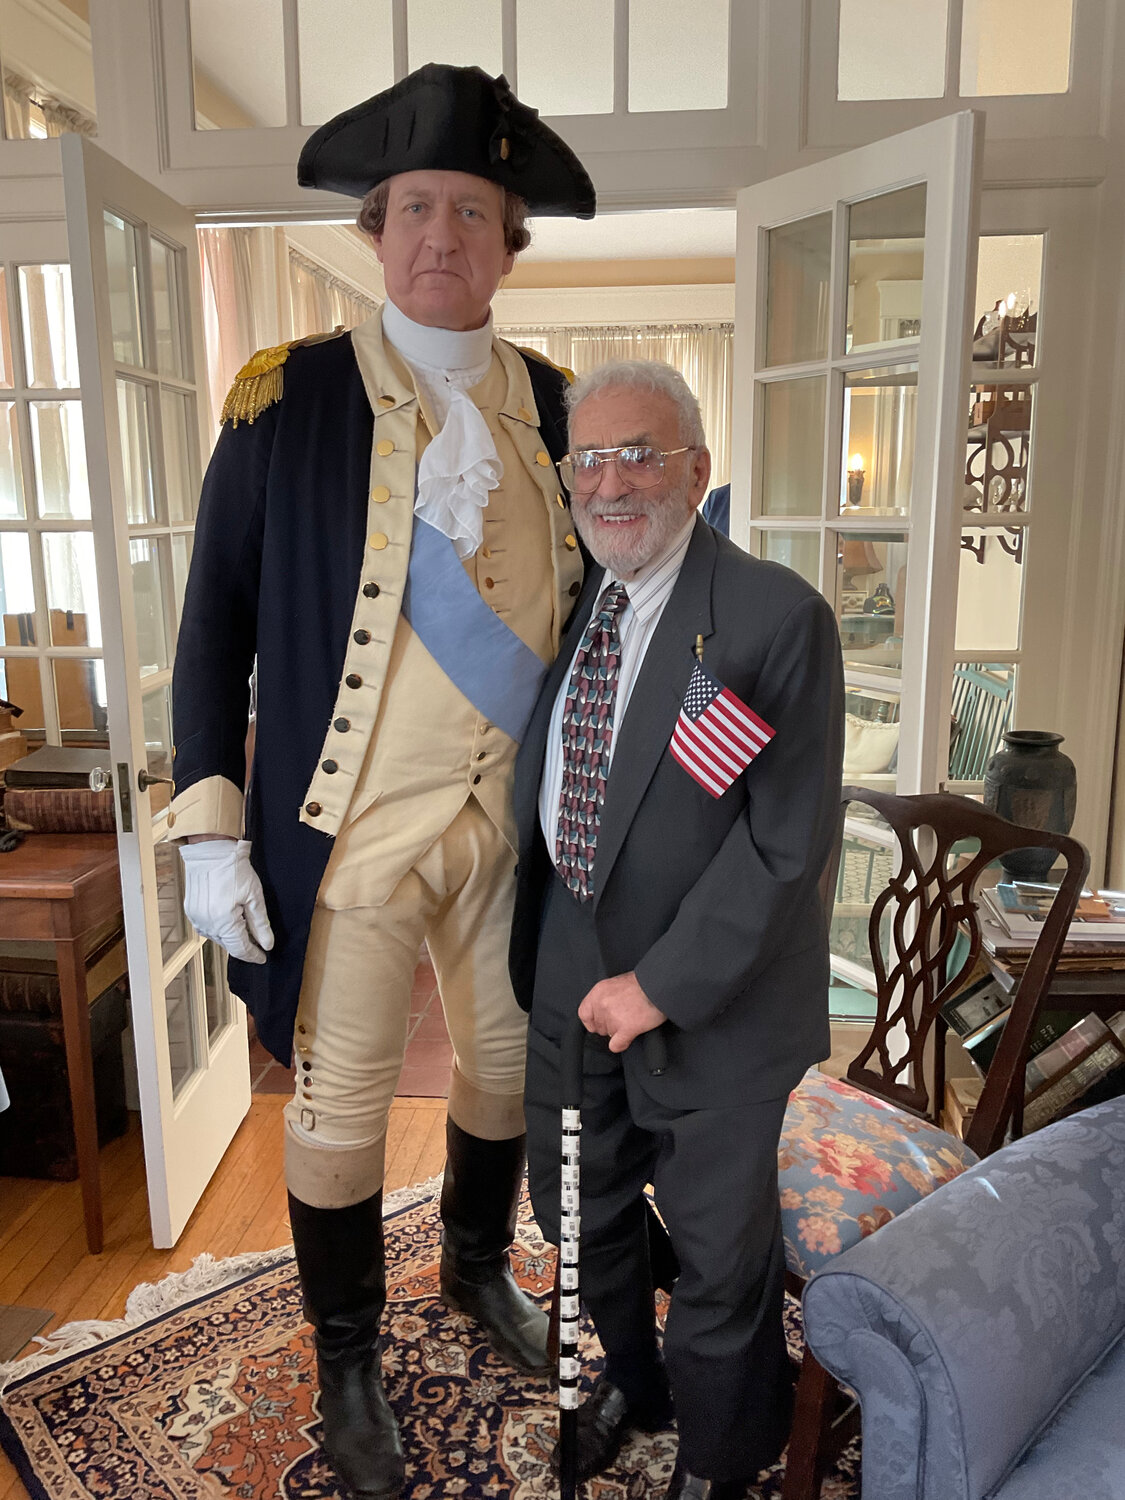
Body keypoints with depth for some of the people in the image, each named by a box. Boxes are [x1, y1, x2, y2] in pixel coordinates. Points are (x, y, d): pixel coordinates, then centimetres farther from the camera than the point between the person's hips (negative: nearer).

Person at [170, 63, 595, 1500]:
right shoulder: (288, 396, -7)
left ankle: (477, 1268, 50)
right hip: (352, 833, -3)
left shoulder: (552, 404, 4)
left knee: (507, 1060, 20)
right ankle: (347, 1362, 38)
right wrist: (210, 828, -9)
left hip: (513, 821, 4)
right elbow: (215, 621, -6)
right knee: (339, 1103, 10)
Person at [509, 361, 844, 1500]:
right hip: (567, 971, 6)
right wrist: (530, 948, 9)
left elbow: (789, 840, -20)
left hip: (714, 993, -5)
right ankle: (630, 1380, 56)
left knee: (719, 1253, 16)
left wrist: (662, 984, -20)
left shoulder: (779, 617, -19)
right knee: (575, 1205, 24)